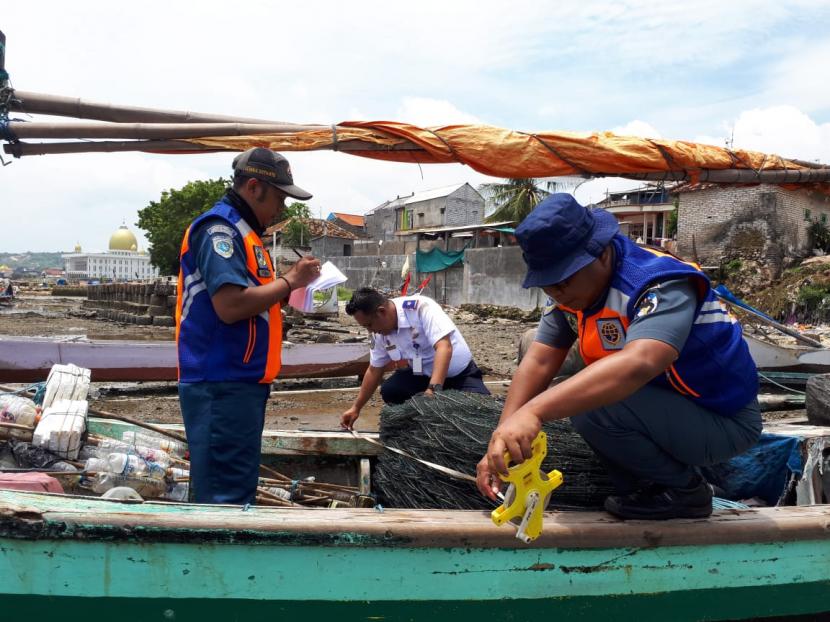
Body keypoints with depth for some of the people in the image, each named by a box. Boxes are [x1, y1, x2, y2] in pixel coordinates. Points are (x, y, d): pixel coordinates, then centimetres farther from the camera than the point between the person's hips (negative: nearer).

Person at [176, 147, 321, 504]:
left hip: (241, 382, 10)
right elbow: (230, 305, -25)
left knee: (239, 489, 16)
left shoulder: (242, 231, 19)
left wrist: (290, 285, 7)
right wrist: (290, 281, -13)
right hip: (222, 384, -10)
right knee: (224, 497, -6)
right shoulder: (220, 228, -13)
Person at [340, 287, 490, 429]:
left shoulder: (421, 307, -28)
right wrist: (356, 408, 10)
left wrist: (433, 389, -48)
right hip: (421, 375, 5)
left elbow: (444, 347, -37)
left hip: (460, 374, -5)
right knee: (389, 391, -21)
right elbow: (374, 370, 8)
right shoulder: (378, 333, -7)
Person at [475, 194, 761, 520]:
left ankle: (684, 489, -4)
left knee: (592, 407, -27)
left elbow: (638, 364, -48)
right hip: (665, 402, 9)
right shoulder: (573, 288, -4)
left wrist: (533, 412, -57)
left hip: (724, 420, -8)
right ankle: (641, 489, 12)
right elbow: (538, 362, -9)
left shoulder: (662, 284, -30)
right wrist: (502, 442, -22)